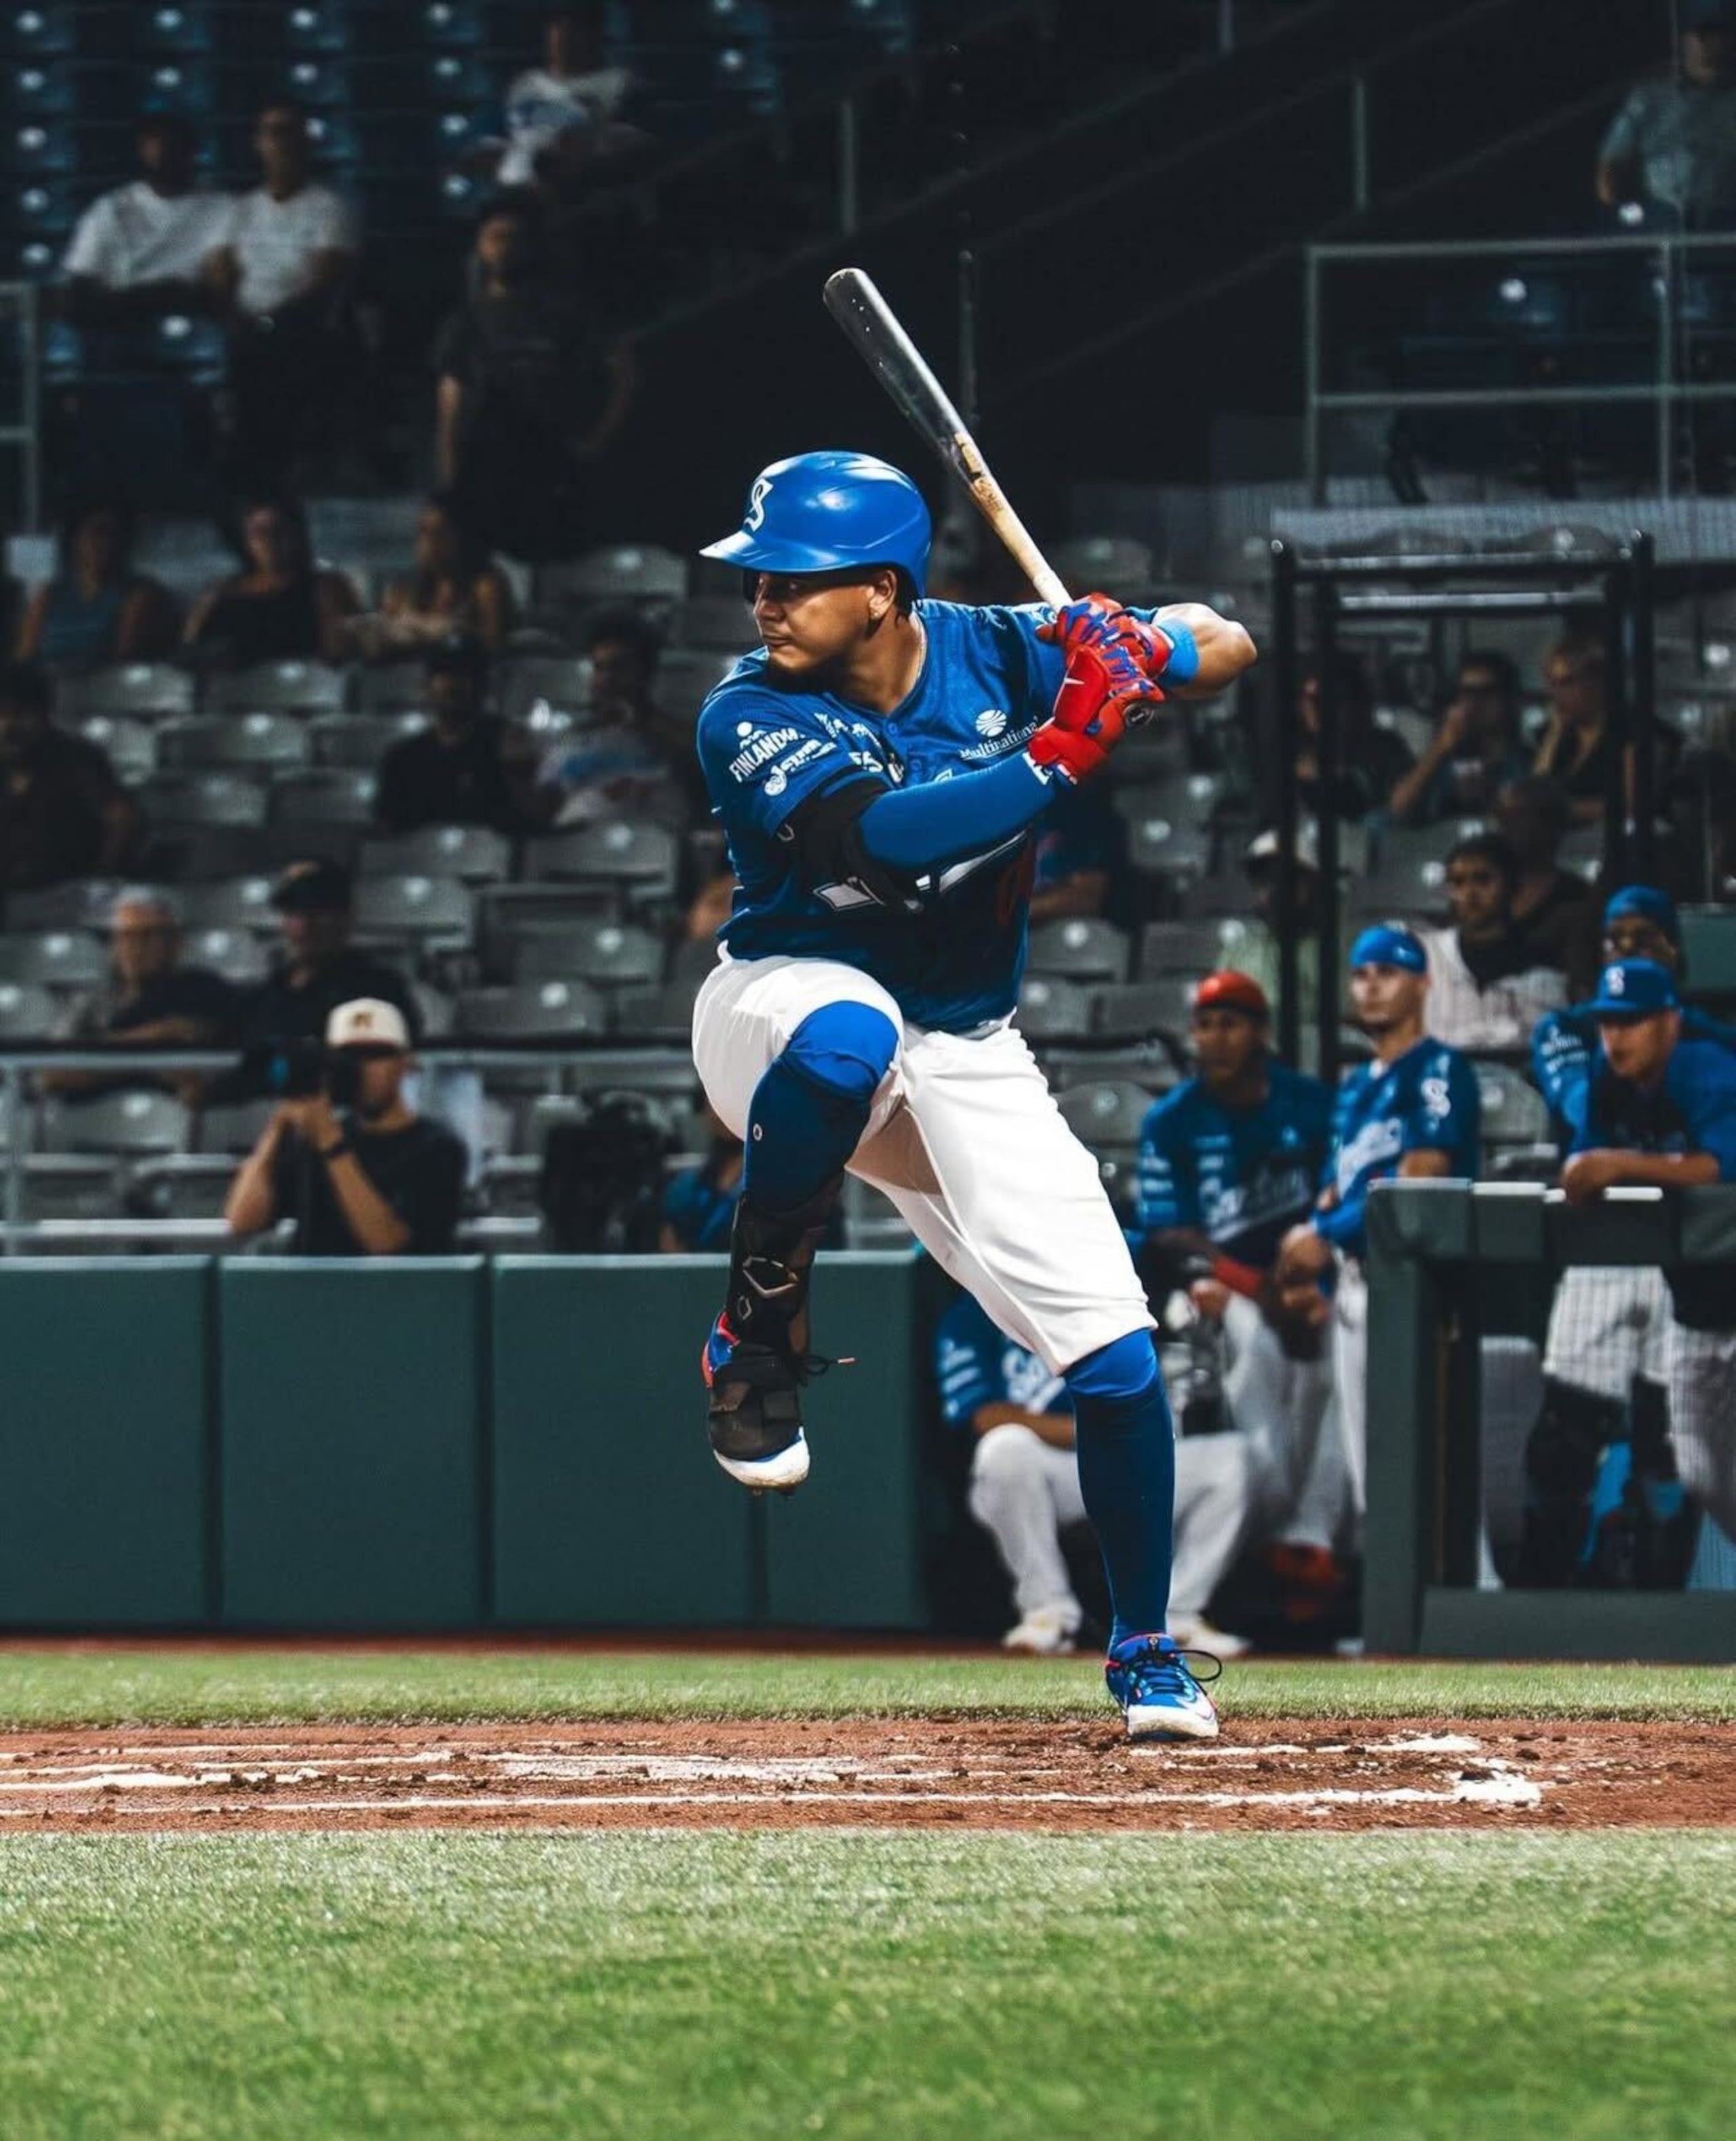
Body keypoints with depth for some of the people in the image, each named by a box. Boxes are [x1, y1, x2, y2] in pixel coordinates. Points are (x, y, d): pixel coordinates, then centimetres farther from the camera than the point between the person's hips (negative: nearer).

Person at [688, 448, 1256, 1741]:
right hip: (790, 1002, -4)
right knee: (844, 1041, -43)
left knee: (1116, 1354, -4)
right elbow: (885, 838, -35)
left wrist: (1139, 647, -26)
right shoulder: (752, 720, -19)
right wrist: (1060, 752, -37)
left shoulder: (997, 654, -9)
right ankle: (758, 1340, -21)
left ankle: (1148, 1652, 18)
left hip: (968, 1063, 4)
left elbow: (1226, 652, -5)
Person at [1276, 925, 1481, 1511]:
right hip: (1353, 1281, 9)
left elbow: (1420, 1180, -13)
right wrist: (1305, 1251, 0)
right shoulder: (1356, 1087, 22)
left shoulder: (1439, 1070, -5)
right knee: (1368, 1462, 10)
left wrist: (1326, 1235, -10)